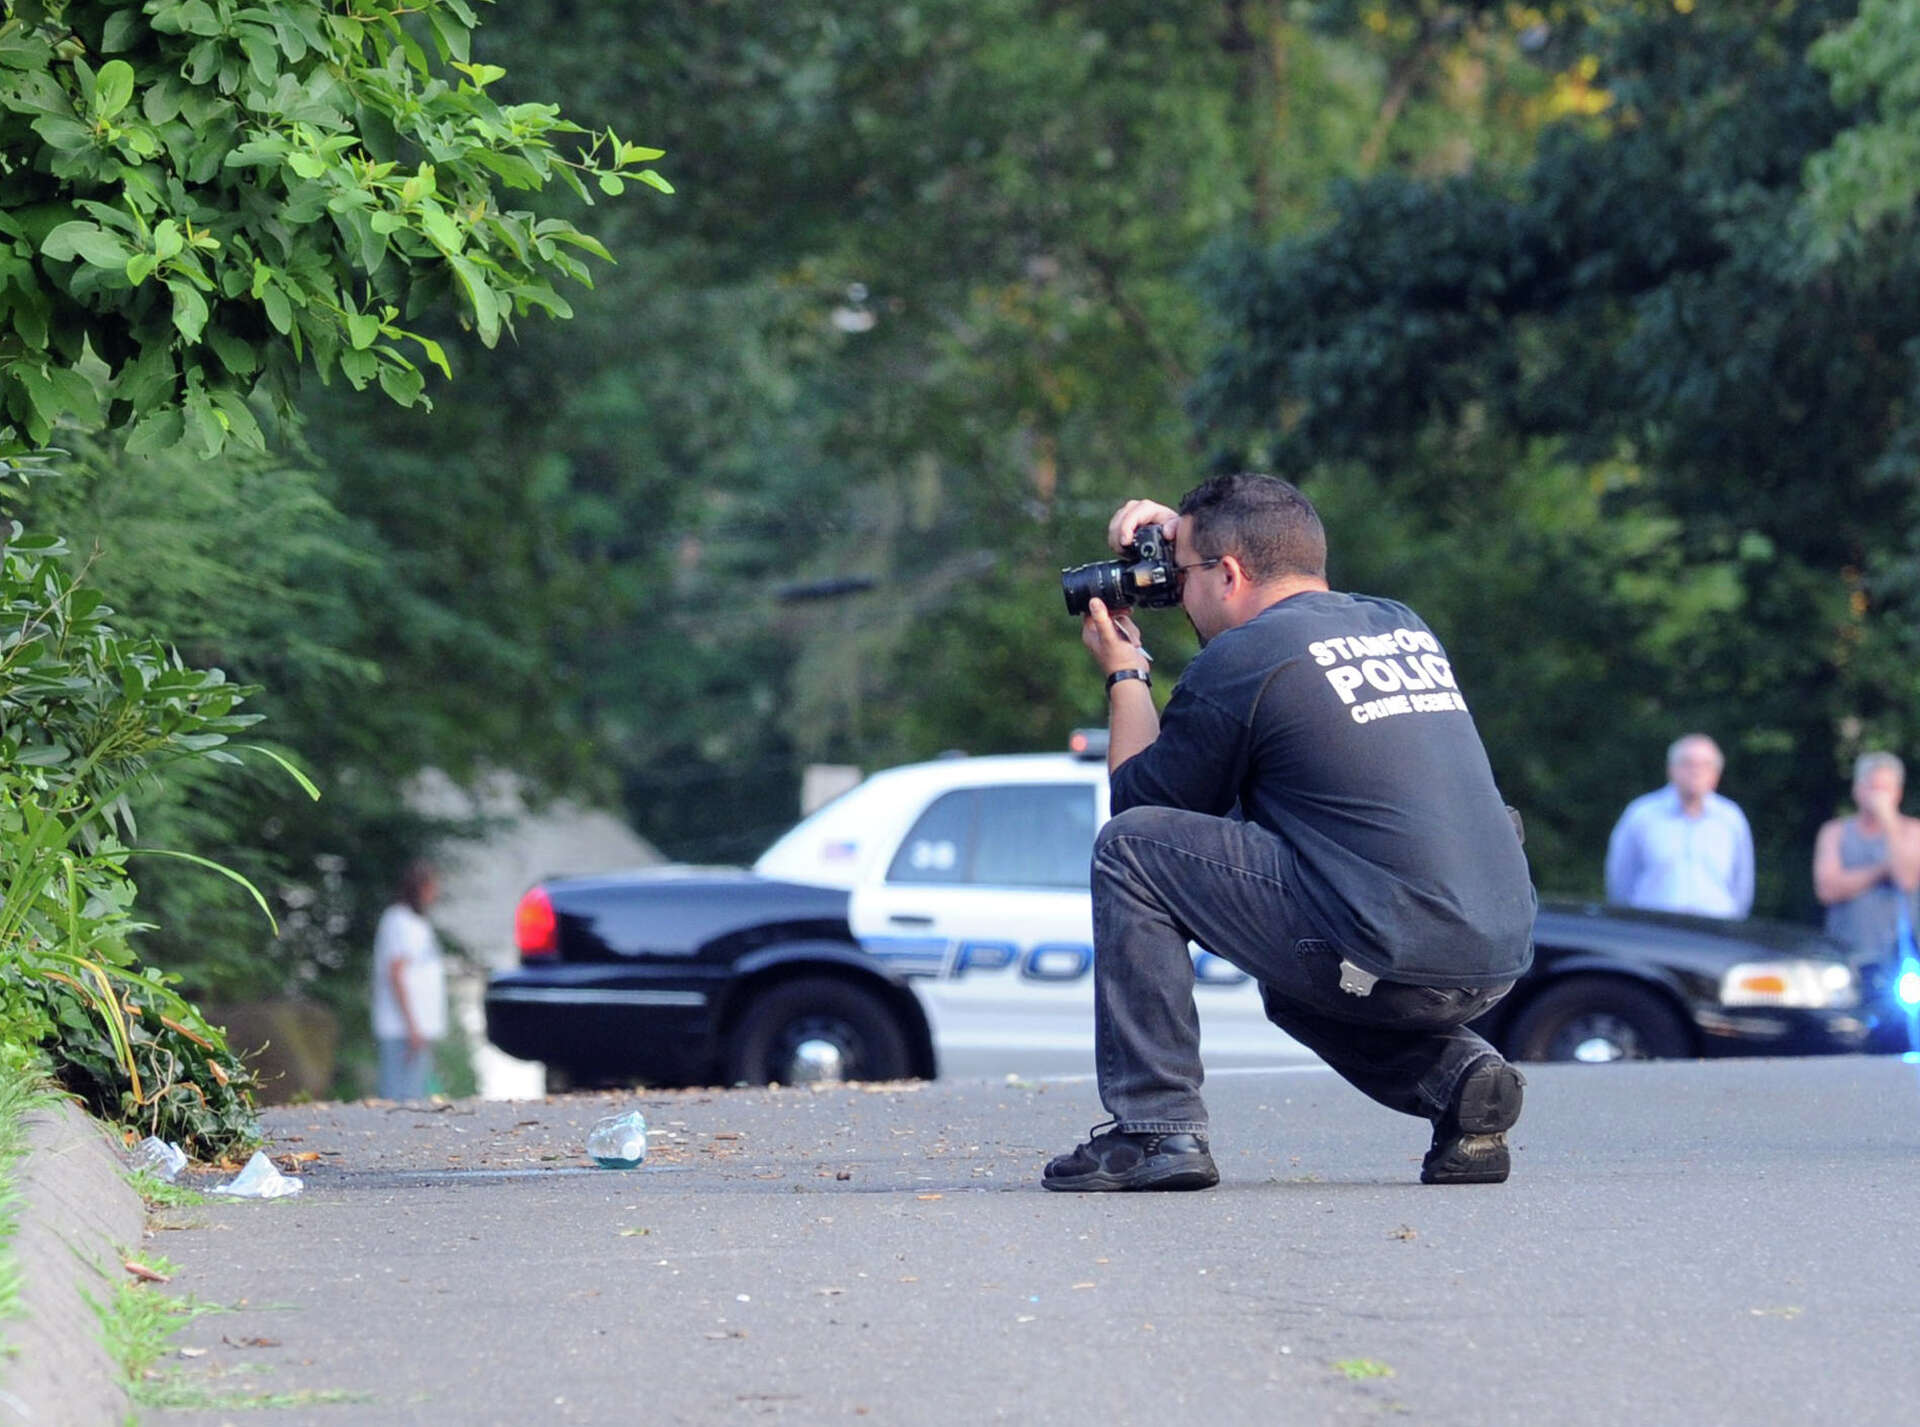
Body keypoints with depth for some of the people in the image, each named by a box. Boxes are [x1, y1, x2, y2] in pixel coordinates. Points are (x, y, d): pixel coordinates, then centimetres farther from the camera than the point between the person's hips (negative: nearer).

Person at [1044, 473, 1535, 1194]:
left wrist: (1123, 673, 21)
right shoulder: (1401, 624, 18)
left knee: (1129, 847, 3)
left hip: (1390, 960, -8)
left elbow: (1141, 803, 9)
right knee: (1293, 984, 38)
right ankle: (1455, 1071, 10)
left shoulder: (1237, 661, -4)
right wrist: (1188, 532, 36)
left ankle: (1156, 1129, 1)